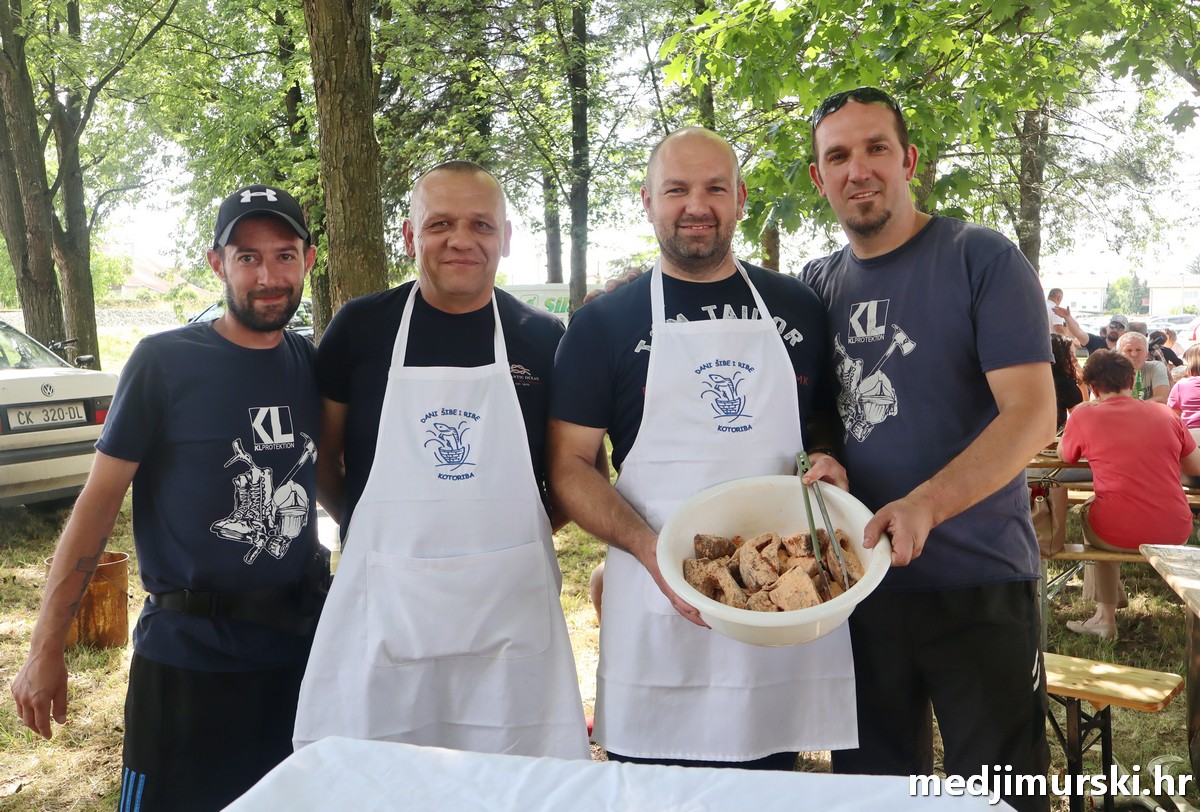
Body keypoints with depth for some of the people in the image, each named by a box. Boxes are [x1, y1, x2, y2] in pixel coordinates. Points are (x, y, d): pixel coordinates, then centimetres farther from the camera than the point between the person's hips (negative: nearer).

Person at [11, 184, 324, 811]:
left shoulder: (313, 365, 2)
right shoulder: (164, 361, -10)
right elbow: (99, 500, -9)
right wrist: (46, 647, -9)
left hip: (301, 643, 4)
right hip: (187, 655, -4)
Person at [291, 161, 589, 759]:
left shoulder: (543, 339, 2)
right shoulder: (360, 327, 0)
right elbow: (324, 458, 10)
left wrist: (515, 528, 1)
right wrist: (369, 532, 5)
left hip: (510, 611, 1)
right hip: (382, 608, 0)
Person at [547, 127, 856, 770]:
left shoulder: (796, 307, 9)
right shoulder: (605, 322, 2)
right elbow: (570, 464, -2)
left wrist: (830, 463, -5)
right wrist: (651, 549, -16)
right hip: (660, 606, -2)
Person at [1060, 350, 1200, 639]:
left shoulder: (1083, 416, -4)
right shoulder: (1165, 413, 4)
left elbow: (1065, 457, 15)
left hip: (1120, 534, -3)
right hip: (1176, 535, 4)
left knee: (1088, 509, 30)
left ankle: (1106, 617, 30)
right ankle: (1112, 596, 42)